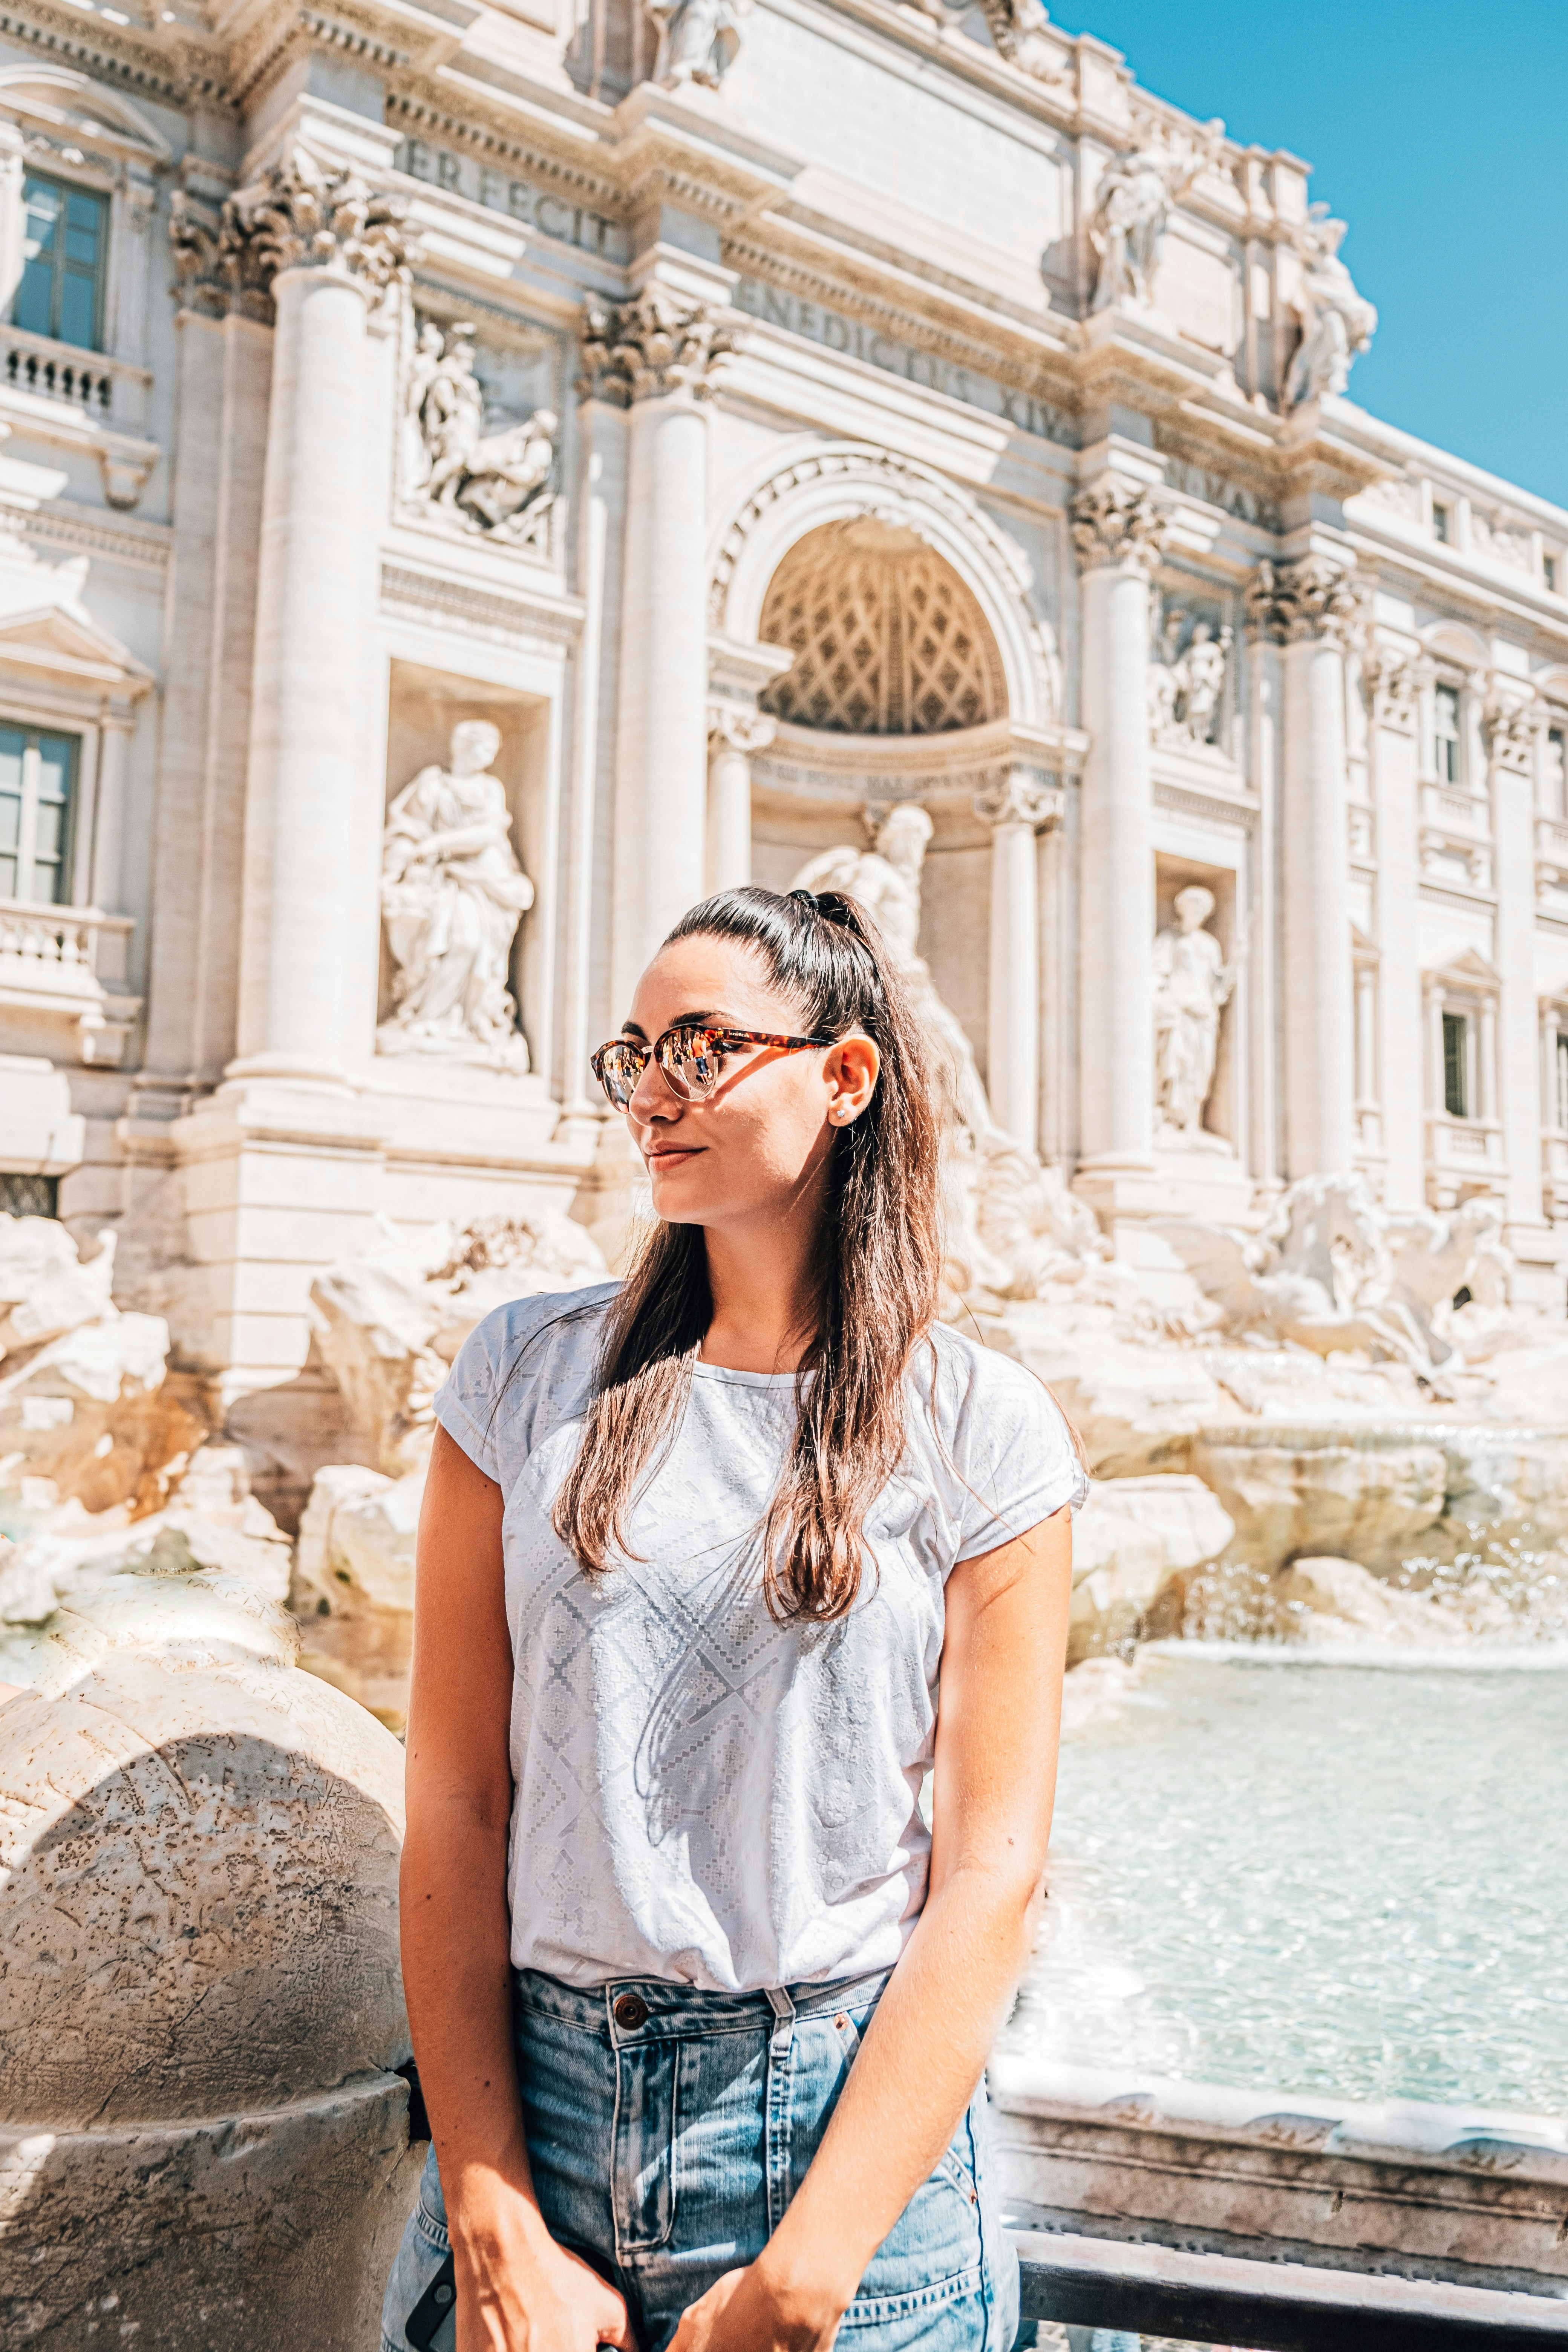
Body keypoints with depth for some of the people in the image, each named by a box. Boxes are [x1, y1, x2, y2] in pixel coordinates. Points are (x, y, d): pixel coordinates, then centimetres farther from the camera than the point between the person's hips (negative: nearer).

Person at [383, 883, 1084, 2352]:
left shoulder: (982, 1430, -6)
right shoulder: (526, 1375, -1)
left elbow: (990, 1873, -8)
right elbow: (455, 1808, -3)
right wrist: (497, 2230, -8)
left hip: (851, 2118, -1)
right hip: (539, 2094, 2)